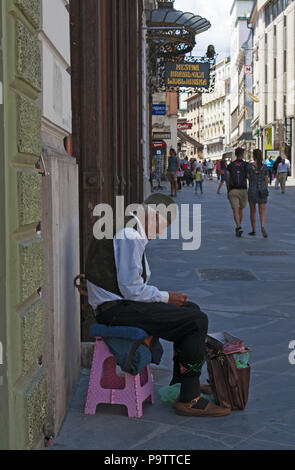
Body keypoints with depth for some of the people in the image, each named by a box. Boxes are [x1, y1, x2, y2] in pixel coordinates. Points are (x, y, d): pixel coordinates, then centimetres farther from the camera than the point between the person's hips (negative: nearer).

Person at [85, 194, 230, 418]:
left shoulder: (126, 228, 17)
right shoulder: (130, 235, -17)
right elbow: (131, 289, -21)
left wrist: (163, 296, 12)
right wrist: (165, 297, -6)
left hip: (117, 301, 11)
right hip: (116, 309, -11)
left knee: (191, 309, 17)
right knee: (197, 321, -15)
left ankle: (179, 383, 20)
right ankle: (189, 399, -9)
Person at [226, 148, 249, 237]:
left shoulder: (230, 165, 2)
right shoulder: (246, 165, -3)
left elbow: (227, 180, 4)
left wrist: (228, 191, 14)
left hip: (232, 190, 0)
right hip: (243, 190, 0)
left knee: (236, 211, -6)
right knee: (240, 210, 18)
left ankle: (239, 227, -25)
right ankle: (238, 227, 28)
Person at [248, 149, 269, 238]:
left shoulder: (249, 166, -6)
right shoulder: (265, 167, -2)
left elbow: (249, 179, 0)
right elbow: (266, 181, 3)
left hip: (252, 190, 0)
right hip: (262, 190, 0)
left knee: (252, 211, 15)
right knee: (262, 211, 1)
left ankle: (254, 230, 21)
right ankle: (263, 227, -25)